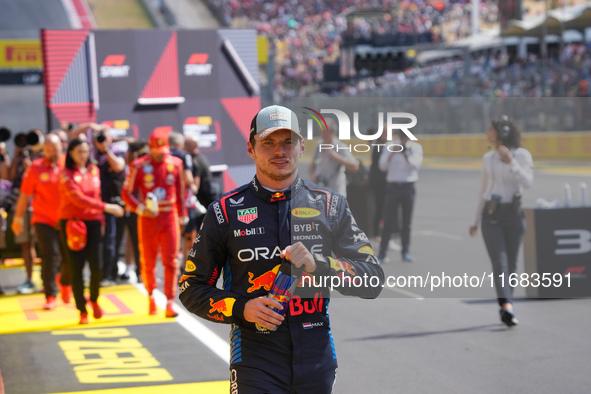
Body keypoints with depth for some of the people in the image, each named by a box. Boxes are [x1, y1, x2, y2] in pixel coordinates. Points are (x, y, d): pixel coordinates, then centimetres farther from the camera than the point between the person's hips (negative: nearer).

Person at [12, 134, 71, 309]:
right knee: (50, 255, -10)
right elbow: (24, 195, 0)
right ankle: (50, 296, -1)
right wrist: (18, 218, 3)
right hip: (44, 220, -2)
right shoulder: (35, 168, -5)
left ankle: (65, 282, 35)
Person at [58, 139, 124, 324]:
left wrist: (101, 219, 11)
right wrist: (106, 207, -20)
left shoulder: (94, 170, 10)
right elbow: (77, 198, -17)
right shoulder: (66, 174, -6)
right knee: (76, 268, -2)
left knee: (97, 267, -4)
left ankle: (94, 300, 23)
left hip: (93, 222, 4)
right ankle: (82, 311, 7)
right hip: (71, 222, -3)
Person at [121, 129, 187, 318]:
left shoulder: (176, 164, 3)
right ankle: (151, 296, 29)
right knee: (148, 262, 7)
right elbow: (126, 193, -2)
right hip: (148, 218, -1)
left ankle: (170, 302, -4)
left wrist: (182, 215, 14)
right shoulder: (139, 166, -5)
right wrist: (141, 209, -17)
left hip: (169, 217, 1)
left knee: (171, 261, -5)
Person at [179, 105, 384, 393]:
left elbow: (373, 280, 2)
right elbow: (192, 288, 7)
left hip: (318, 357, 2)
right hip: (256, 361, -2)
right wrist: (241, 309, -10)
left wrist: (318, 264, -14)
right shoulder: (226, 210, 4)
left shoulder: (330, 205, 7)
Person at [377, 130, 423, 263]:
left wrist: (405, 154, -20)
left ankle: (406, 252, 10)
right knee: (390, 220, -6)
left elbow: (416, 164, -8)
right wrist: (392, 154, -16)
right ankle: (382, 251, -2)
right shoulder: (391, 147, 3)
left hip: (408, 186, 1)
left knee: (407, 221, 4)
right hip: (393, 186, -1)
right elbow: (383, 166, -4)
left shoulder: (416, 147, 5)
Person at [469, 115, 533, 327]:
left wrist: (511, 162, -24)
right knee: (499, 262, -14)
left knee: (511, 264, 4)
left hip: (513, 213, -2)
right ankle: (507, 306, -29)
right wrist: (476, 220, 20)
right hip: (491, 214, 2)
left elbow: (528, 182, -16)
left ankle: (505, 309, 17)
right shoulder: (488, 158, 10)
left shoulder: (522, 154, -2)